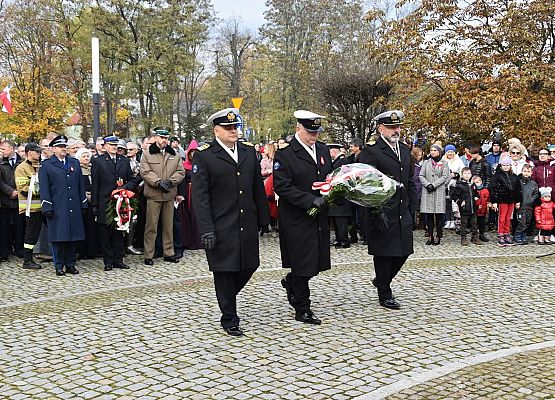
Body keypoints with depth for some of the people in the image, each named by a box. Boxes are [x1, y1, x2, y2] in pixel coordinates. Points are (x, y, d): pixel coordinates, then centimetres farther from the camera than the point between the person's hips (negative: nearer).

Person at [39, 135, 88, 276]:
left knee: (73, 237, 6)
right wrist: (47, 207, -9)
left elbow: (81, 185, 16)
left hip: (74, 208, 4)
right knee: (59, 237, -1)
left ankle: (70, 264, 15)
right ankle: (59, 266, 7)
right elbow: (44, 189, -1)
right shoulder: (46, 165, 3)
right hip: (57, 209, -4)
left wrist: (83, 204, 10)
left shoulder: (75, 163, 15)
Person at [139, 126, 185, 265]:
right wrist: (158, 182, -17)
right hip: (153, 195, -3)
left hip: (169, 195, 4)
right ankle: (148, 255, 5)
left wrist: (170, 181, -11)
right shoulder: (147, 154, 3)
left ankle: (169, 253, 19)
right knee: (151, 226, -1)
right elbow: (145, 172, -7)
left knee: (168, 225, 11)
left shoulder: (175, 155, 12)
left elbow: (181, 172, 5)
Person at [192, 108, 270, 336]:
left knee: (249, 266, 10)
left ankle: (227, 297, 38)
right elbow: (200, 196, -10)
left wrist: (263, 219, 12)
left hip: (247, 225, 5)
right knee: (225, 272, 3)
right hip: (221, 227, -5)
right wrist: (206, 230, -16)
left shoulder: (249, 151, 9)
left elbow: (258, 188, 14)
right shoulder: (204, 156, -7)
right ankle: (229, 319, 17)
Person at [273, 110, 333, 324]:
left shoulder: (322, 149, 9)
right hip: (297, 219, -7)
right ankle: (302, 310, 13)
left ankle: (291, 282, 39)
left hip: (319, 217, 7)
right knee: (303, 262, 0)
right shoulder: (285, 153, -12)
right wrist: (311, 200, -23)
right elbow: (282, 187, -18)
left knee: (317, 259, 11)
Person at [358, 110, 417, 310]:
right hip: (382, 214, -7)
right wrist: (377, 213, -20)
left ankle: (381, 281, 34)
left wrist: (412, 207, 12)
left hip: (403, 213, 7)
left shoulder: (404, 150, 13)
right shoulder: (371, 151, -11)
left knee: (402, 252, 12)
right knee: (383, 254, 4)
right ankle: (385, 295, 18)